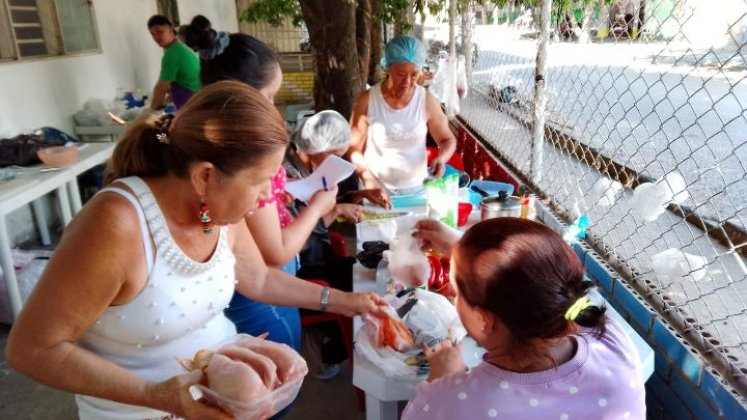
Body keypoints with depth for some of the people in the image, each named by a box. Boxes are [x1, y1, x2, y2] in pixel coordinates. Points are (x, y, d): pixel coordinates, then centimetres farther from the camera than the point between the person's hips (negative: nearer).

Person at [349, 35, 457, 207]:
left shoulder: (427, 101, -5)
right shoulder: (367, 101, -9)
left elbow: (448, 140, 7)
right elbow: (354, 149, -5)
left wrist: (441, 158, -15)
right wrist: (369, 181, -21)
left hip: (416, 189, 2)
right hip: (377, 190, -1)